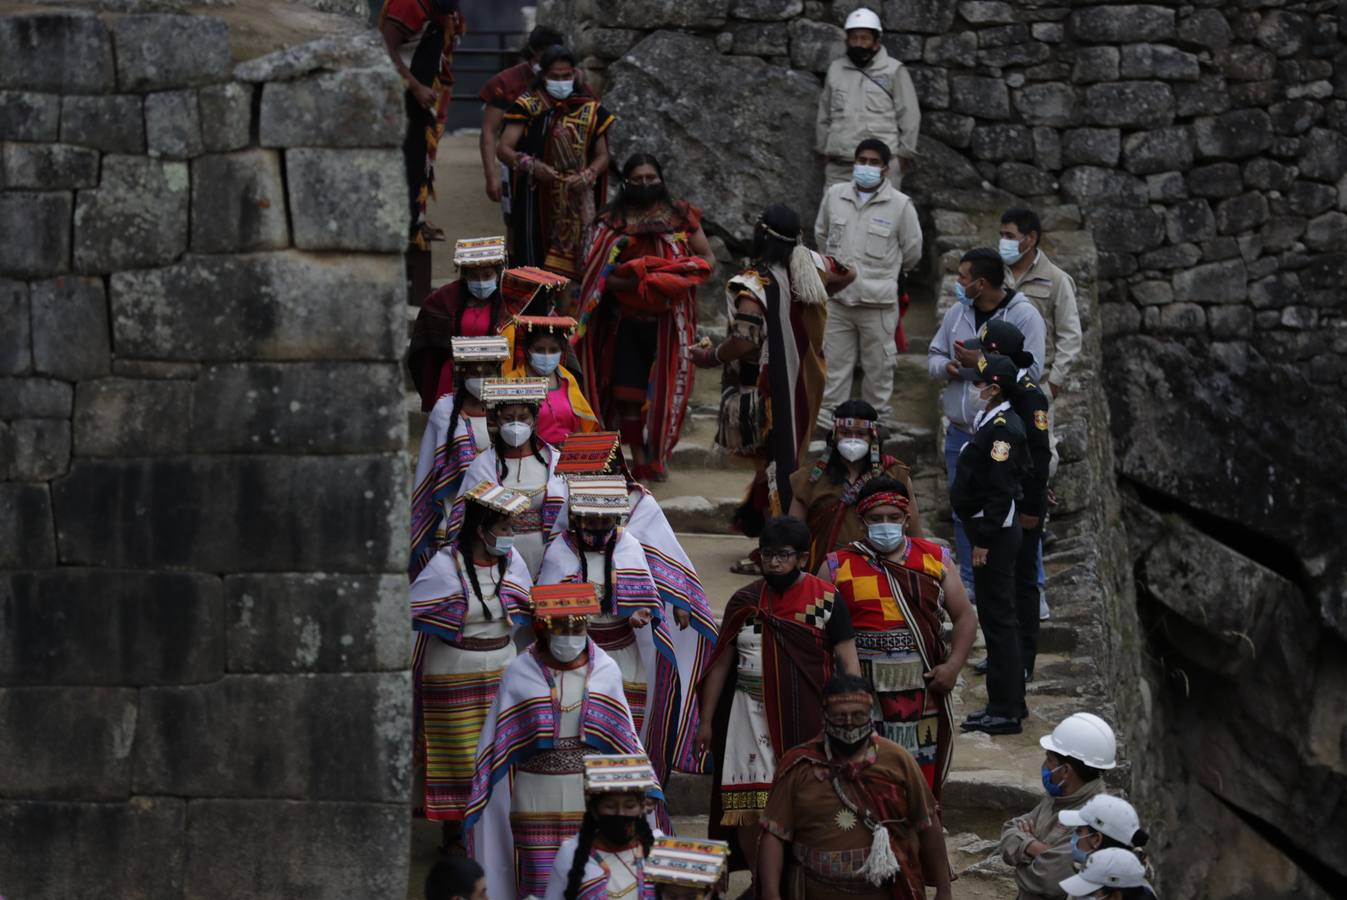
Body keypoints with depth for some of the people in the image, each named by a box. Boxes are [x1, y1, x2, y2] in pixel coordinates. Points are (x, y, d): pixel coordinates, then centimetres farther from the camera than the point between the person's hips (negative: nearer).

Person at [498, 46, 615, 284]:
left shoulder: (589, 110, 9)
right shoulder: (528, 106, 1)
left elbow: (602, 155, 12)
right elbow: (503, 150, -5)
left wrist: (586, 176, -9)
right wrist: (531, 166, -23)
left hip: (577, 201, 2)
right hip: (536, 200, -2)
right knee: (534, 261, -8)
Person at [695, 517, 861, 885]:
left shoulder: (825, 599, -2)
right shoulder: (744, 602, 7)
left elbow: (849, 664, -3)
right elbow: (721, 664, 11)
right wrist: (707, 720, 10)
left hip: (806, 716, -3)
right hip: (752, 713, 3)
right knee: (750, 811, 0)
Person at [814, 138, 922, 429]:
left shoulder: (900, 204, -8)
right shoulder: (834, 196, 3)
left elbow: (912, 251, 4)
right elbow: (821, 234, 21)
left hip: (878, 301, -3)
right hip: (837, 298, 3)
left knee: (878, 367, 3)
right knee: (834, 365, 9)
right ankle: (827, 423, 16)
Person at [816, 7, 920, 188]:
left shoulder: (893, 70, 2)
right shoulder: (836, 69, 14)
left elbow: (909, 116, 2)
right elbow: (824, 114, 20)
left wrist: (904, 153, -2)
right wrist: (824, 149, 17)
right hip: (840, 165, 4)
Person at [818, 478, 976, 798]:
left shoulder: (934, 559, 10)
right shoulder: (839, 567, 4)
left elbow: (964, 617, 10)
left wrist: (953, 665, -6)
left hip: (925, 691, 2)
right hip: (863, 696, -2)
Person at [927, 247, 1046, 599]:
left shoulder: (1024, 316, -11)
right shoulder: (957, 313, 8)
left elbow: (1030, 370, -18)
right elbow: (934, 355, 15)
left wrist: (981, 362, -21)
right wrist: (945, 366, -8)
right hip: (961, 433, 6)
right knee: (964, 512, 12)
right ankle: (971, 586, 25)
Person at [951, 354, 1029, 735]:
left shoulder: (1002, 429, -19)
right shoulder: (991, 421, 13)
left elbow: (999, 490, -22)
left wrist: (984, 542, -21)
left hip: (995, 534, -11)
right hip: (992, 533, 11)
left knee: (998, 620, -7)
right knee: (999, 619, 17)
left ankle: (1006, 711, -4)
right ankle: (1009, 701, 25)